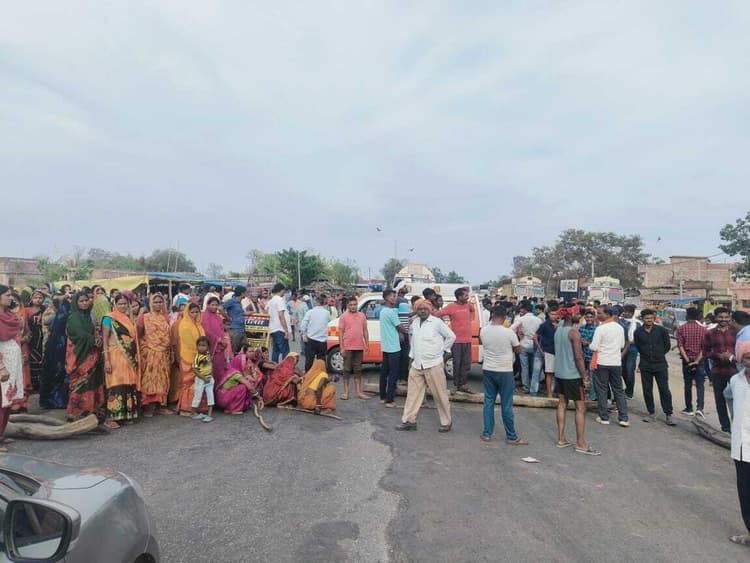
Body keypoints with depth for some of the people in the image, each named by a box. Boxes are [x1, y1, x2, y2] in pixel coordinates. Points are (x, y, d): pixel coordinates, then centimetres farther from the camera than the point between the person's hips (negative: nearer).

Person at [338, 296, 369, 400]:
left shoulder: (362, 316, 9)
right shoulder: (343, 317, -2)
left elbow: (365, 330, 13)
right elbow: (340, 333, -4)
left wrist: (367, 343, 5)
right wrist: (341, 348, -9)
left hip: (359, 347, 3)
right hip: (347, 347, -3)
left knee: (358, 370, 10)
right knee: (347, 370, 3)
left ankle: (358, 392, 16)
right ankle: (346, 392, 10)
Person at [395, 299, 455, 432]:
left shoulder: (437, 322, -8)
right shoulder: (414, 323, 8)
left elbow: (451, 336, -1)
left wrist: (442, 350, 1)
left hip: (434, 365, -5)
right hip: (417, 365, 6)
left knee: (440, 395, 3)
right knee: (413, 393, 8)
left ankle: (446, 422, 15)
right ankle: (409, 421, 17)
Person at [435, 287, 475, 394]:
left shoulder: (469, 305, 6)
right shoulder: (451, 307, -11)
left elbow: (473, 310, 30)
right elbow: (437, 315, -15)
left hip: (467, 340, 6)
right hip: (456, 340, -6)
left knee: (466, 363, 8)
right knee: (457, 363, 1)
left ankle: (463, 384, 16)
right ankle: (457, 385, 10)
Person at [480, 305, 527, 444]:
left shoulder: (483, 331, -5)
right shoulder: (509, 332, -16)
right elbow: (518, 350, -2)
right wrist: (518, 336, 15)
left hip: (488, 370, 4)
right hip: (505, 372, -3)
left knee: (489, 402, 13)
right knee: (506, 405, 5)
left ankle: (487, 434, 18)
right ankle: (511, 437, 16)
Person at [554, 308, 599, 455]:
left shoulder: (558, 329, 7)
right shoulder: (574, 333, -17)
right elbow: (578, 357, -19)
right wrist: (585, 377, -14)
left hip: (559, 373, 8)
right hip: (573, 375, -8)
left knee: (562, 404, 12)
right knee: (581, 408, 1)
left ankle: (561, 439, 17)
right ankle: (580, 444, 4)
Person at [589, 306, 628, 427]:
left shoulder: (600, 328, -14)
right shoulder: (620, 327, 6)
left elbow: (594, 347, -16)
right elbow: (622, 345, 16)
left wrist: (589, 344, 5)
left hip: (602, 363, -5)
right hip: (616, 363, 5)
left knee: (602, 390, 5)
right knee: (618, 390, 12)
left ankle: (604, 417, 10)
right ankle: (623, 418, 11)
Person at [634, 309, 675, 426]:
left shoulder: (661, 330, -4)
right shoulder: (638, 332, -1)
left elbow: (667, 345, 6)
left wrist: (659, 355, 9)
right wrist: (647, 356, 8)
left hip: (660, 365, -2)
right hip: (645, 366, 2)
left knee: (664, 390, 0)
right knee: (647, 390, 7)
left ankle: (668, 415, 8)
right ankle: (652, 413, 19)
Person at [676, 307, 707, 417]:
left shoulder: (681, 329, -4)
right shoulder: (703, 329, -1)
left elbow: (680, 346, -11)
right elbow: (704, 347, -9)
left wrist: (688, 361, -13)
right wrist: (697, 361, -12)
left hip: (687, 360, 0)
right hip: (699, 360, 0)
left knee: (688, 385, 10)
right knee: (700, 385, 4)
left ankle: (689, 409, 17)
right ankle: (699, 408, -11)